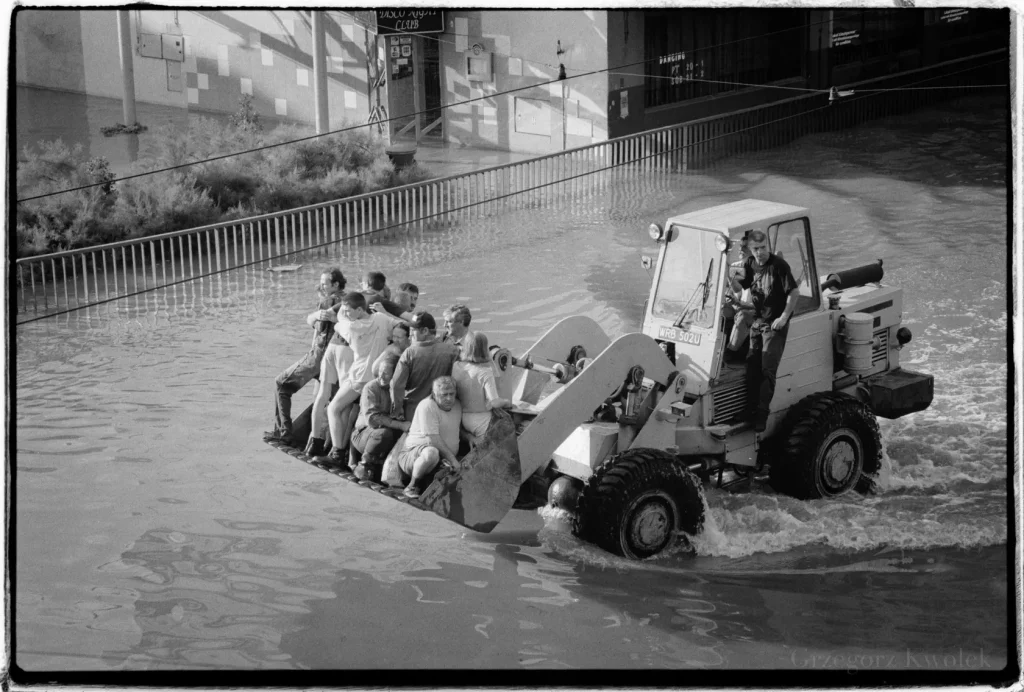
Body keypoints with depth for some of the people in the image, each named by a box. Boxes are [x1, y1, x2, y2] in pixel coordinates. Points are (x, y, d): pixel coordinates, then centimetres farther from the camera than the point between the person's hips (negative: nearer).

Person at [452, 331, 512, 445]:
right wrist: (506, 402, -1)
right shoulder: (485, 373, -20)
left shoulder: (456, 366, -7)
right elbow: (494, 402, -22)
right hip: (481, 421, -5)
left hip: (462, 418, 5)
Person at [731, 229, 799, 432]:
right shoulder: (749, 264, 3)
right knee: (752, 367, 6)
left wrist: (784, 317, -18)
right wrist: (731, 276, -9)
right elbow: (739, 286, 13)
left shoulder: (779, 265, -16)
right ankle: (751, 410, 14)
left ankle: (762, 415, -8)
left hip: (775, 324, -7)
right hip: (757, 321, 7)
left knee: (767, 370, -10)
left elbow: (794, 292, -15)